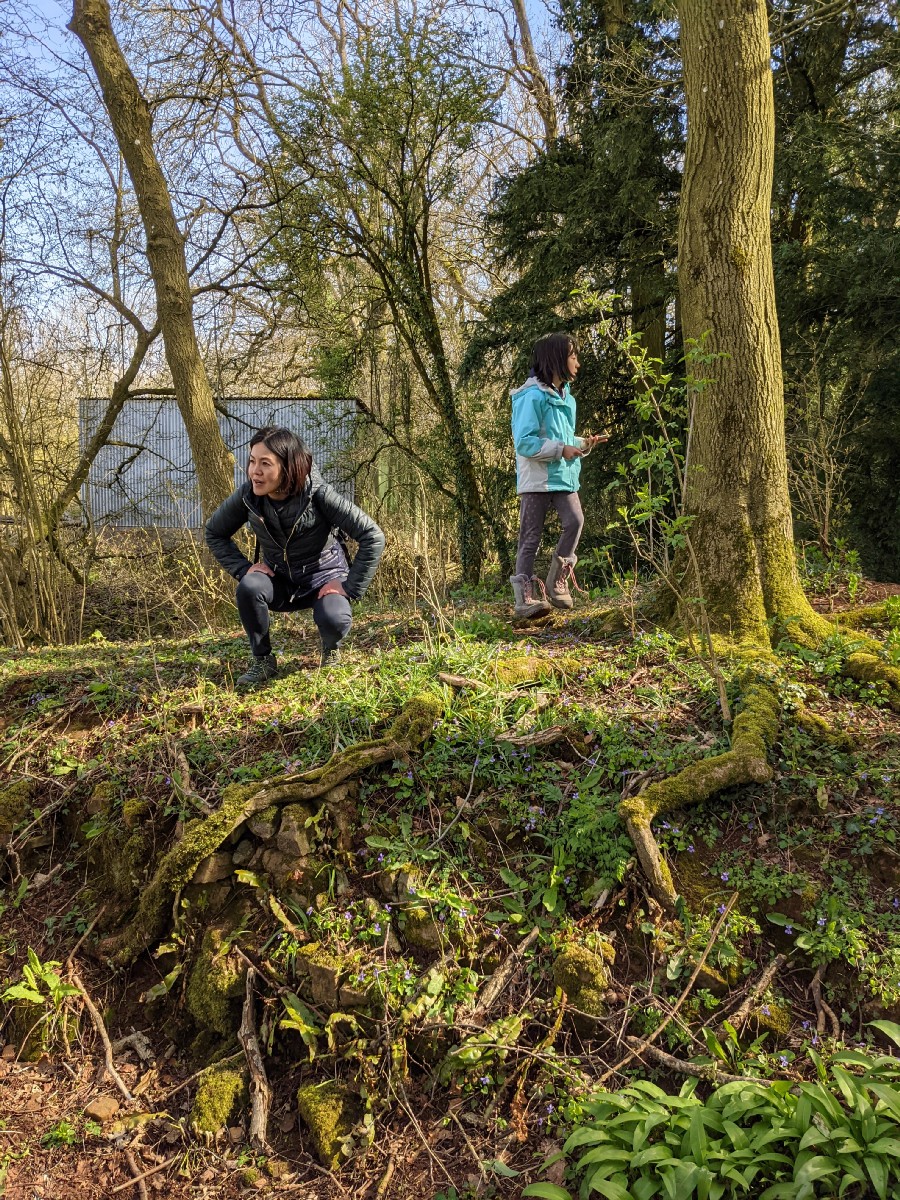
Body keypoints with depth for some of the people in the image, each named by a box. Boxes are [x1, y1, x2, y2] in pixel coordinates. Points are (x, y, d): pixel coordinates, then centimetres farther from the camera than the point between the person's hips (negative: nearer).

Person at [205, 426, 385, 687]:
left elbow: (373, 536, -24)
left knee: (334, 619, -34)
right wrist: (243, 568, -12)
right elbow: (214, 533, 2)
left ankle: (331, 651, 5)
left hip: (323, 575, -3)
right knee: (249, 587, -31)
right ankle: (263, 662, -8)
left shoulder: (317, 493, -26)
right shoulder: (247, 496, -17)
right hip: (280, 580, 3)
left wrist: (349, 587, -23)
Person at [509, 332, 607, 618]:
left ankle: (557, 583, 0)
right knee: (531, 538, -3)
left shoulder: (566, 397, 17)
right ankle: (526, 596, 0)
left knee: (575, 521, -14)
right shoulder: (533, 396, -10)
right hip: (536, 478, -6)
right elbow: (524, 442, -16)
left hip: (563, 476, 7)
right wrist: (561, 449, -18)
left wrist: (584, 444, 7)